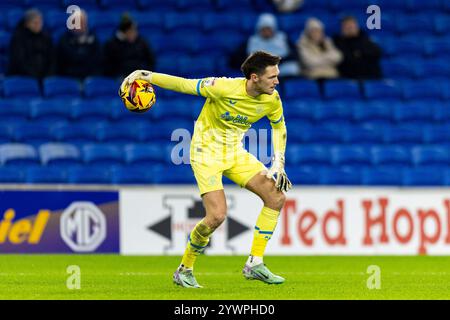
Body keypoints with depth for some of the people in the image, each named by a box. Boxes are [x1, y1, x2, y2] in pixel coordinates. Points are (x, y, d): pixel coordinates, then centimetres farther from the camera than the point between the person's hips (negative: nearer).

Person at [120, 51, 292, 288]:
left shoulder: (272, 100, -8)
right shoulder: (224, 88, -27)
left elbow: (279, 127, 12)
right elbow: (184, 85, -18)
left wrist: (278, 164, 3)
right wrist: (143, 75, -18)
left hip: (235, 153, 7)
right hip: (207, 153, -6)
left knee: (276, 197, -7)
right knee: (217, 215, -20)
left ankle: (255, 264, 2)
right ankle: (184, 271, 3)